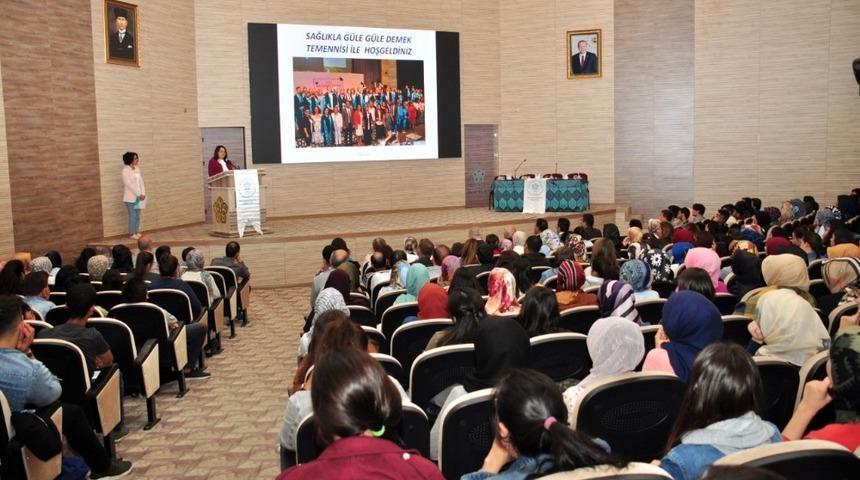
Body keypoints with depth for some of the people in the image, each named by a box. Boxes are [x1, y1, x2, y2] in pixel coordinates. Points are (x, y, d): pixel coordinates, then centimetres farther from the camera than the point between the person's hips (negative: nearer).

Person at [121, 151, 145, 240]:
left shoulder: (137, 168, 9)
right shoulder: (125, 170, -12)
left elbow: (141, 181, 8)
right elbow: (128, 184, -17)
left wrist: (143, 193, -5)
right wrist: (139, 194, -17)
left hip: (138, 197, 6)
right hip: (130, 197, -6)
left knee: (138, 216, 10)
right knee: (133, 216, -1)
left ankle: (137, 232, 19)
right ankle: (132, 234, 8)